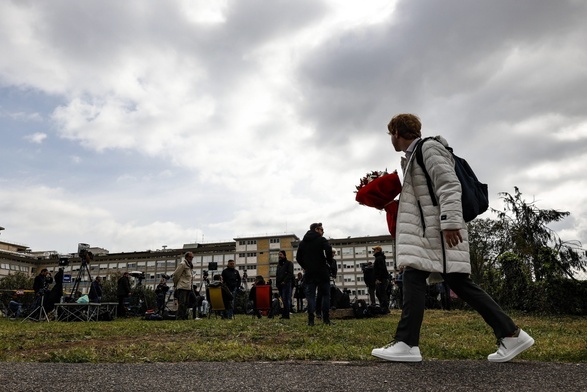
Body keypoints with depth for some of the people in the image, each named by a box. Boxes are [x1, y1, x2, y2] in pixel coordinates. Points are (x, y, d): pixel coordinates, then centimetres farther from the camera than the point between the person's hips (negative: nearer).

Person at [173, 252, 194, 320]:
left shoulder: (190, 266, 21)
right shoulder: (182, 264, -6)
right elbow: (176, 274, -9)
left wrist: (191, 285, 16)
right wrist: (176, 284, 0)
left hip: (188, 288, 9)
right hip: (182, 287, -9)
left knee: (186, 303, 9)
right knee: (182, 303, -11)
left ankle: (184, 317, 14)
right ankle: (179, 317, -9)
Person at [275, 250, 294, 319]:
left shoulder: (289, 263, 1)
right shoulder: (279, 264, 23)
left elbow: (290, 274, -9)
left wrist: (284, 281, -16)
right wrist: (277, 283, 13)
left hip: (286, 284, -7)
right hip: (280, 285, 7)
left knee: (286, 299, -12)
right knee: (282, 300, 4)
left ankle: (286, 315, -12)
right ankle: (283, 315, 5)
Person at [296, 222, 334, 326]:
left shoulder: (303, 242, 14)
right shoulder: (321, 240, -2)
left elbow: (298, 257, 11)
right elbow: (328, 250, -19)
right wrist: (329, 262, -4)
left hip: (309, 272, 4)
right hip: (322, 272, -4)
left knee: (310, 295, 4)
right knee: (325, 294, 5)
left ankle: (311, 320, -4)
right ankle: (326, 319, 2)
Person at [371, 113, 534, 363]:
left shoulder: (429, 148, -5)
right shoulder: (414, 155, 23)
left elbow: (449, 185, -16)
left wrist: (450, 222, -23)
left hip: (440, 228, -9)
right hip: (430, 229, 9)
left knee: (414, 276, -13)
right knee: (459, 283, 7)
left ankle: (407, 344, -12)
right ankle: (510, 334, 11)